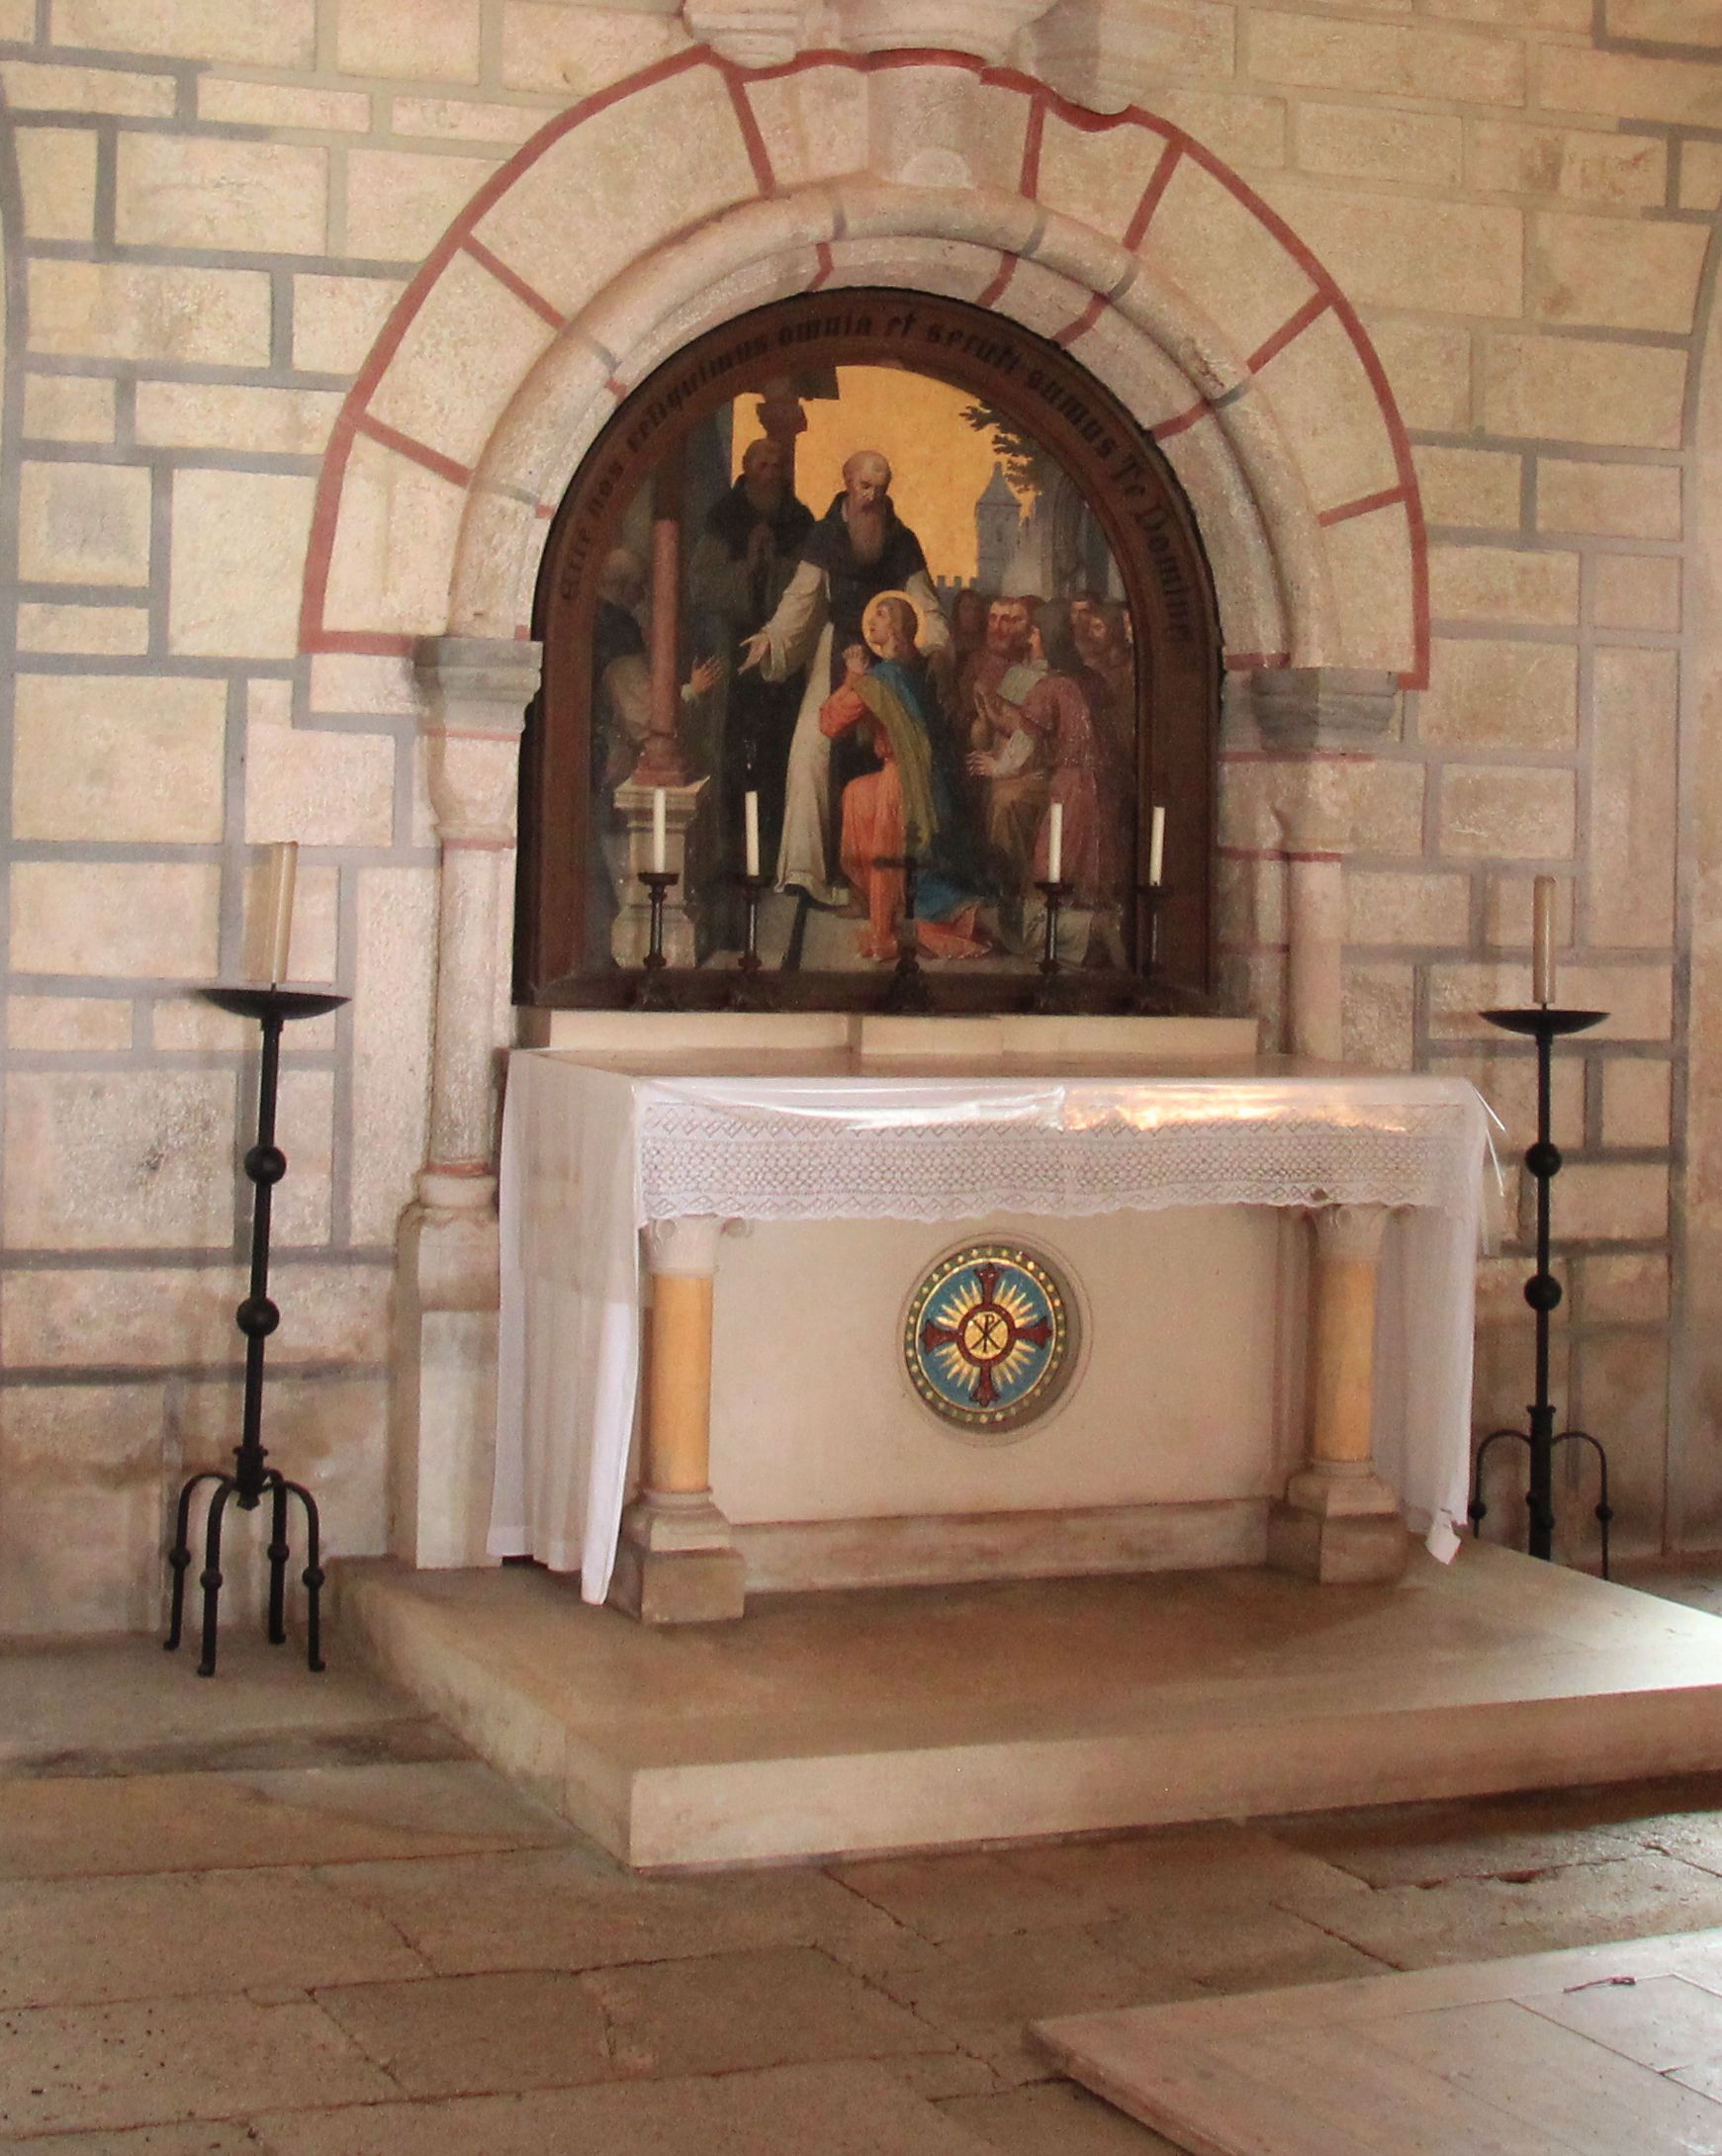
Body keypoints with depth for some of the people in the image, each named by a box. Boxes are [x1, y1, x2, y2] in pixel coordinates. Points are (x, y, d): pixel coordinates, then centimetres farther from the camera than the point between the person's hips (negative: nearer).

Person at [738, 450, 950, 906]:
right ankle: (805, 867, -18)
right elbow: (801, 598, -2)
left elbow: (924, 603, 4)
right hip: (834, 663, -1)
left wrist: (936, 642, -15)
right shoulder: (823, 537, 4)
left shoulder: (902, 542, 7)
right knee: (812, 752, -15)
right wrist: (770, 637, -17)